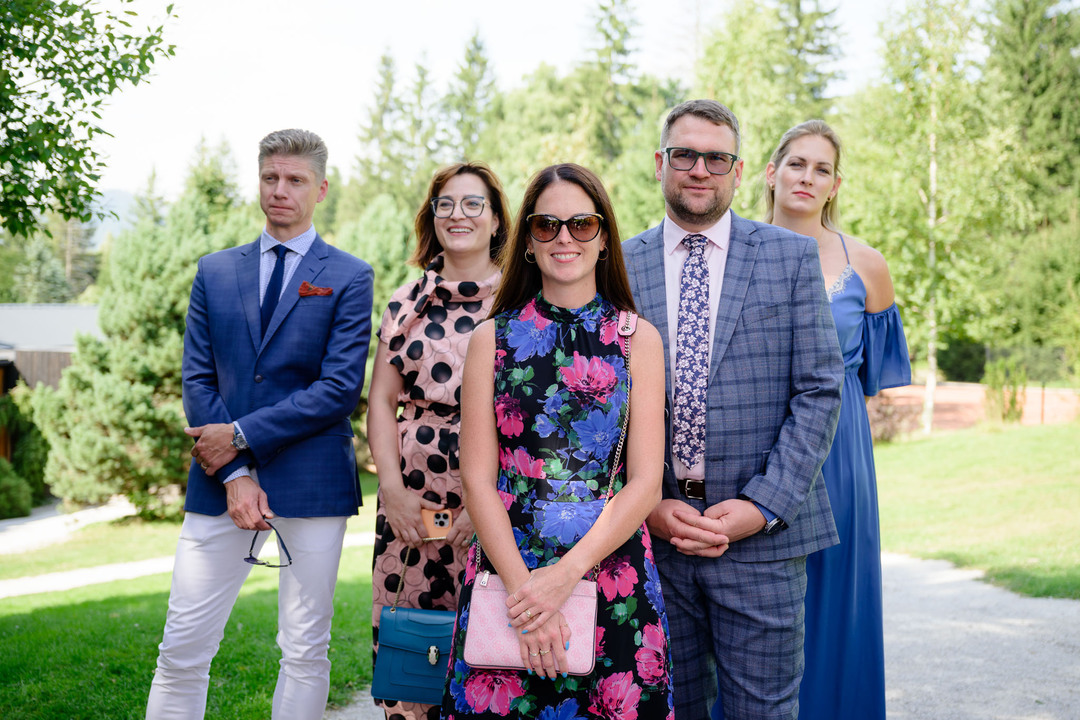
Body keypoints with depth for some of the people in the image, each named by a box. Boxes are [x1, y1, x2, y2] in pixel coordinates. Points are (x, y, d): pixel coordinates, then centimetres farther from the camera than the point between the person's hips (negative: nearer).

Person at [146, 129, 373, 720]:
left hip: (312, 482, -2)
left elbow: (340, 388, -8)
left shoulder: (349, 278, 2)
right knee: (181, 652, 2)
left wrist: (242, 436, -11)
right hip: (221, 480, 3)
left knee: (305, 653, 5)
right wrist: (234, 474, -8)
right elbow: (197, 378, 6)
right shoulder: (215, 272, 13)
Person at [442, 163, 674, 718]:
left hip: (611, 570, 0)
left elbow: (645, 483, -3)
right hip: (504, 567, 0)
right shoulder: (492, 337, 4)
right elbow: (478, 479, -1)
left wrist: (564, 574, -15)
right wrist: (522, 587, -14)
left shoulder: (638, 339, 3)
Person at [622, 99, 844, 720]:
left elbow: (819, 390, -1)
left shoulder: (792, 257, 4)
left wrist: (760, 506, -10)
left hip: (762, 533, -1)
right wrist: (646, 506, -6)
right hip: (650, 531, 1)